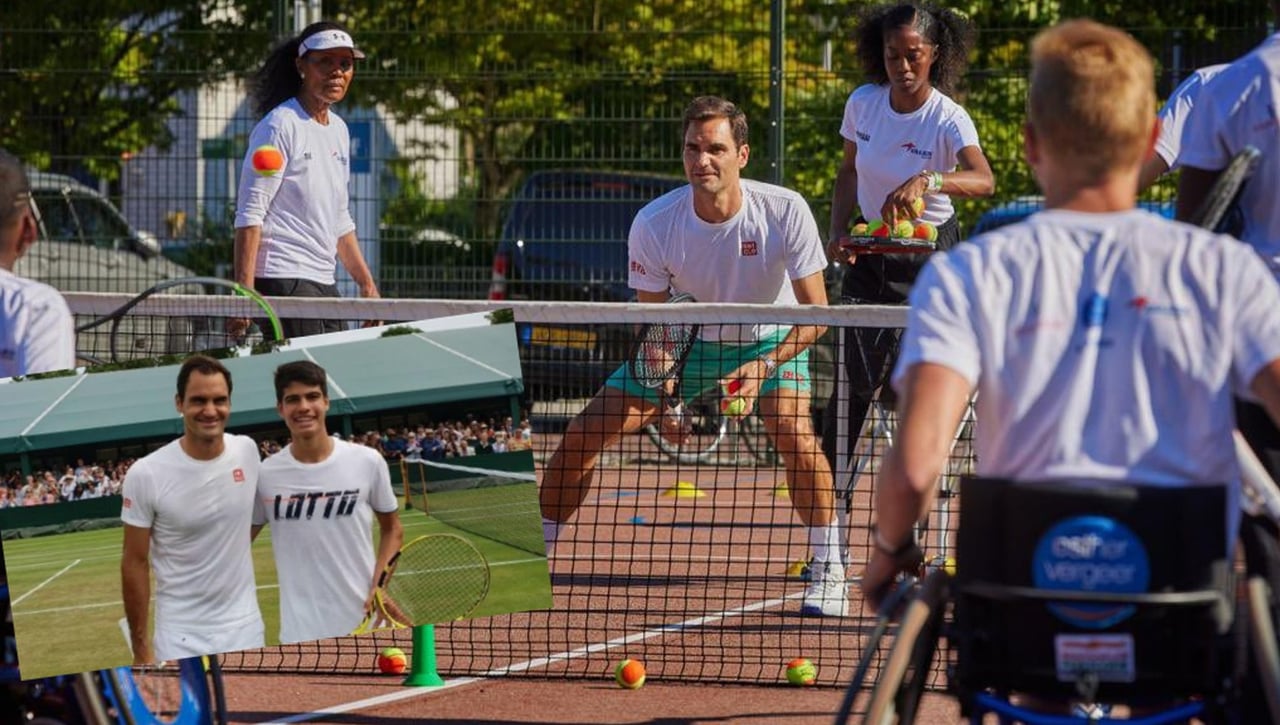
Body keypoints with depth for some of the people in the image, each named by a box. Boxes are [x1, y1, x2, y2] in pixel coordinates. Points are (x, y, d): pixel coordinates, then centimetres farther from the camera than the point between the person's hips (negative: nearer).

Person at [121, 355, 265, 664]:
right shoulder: (146, 474, -13)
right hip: (180, 639, -4)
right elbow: (135, 563, -7)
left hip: (246, 629, 4)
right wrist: (140, 646, -6)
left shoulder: (247, 451, -1)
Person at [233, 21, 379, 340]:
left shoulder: (339, 130, 17)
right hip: (283, 281, -9)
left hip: (325, 283, 9)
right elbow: (250, 214, -14)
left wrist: (366, 283, 21)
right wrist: (245, 290, -21)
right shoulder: (279, 126, -9)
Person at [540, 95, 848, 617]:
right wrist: (665, 395, -25)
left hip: (772, 340, -2)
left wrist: (762, 367, -34)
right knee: (583, 434, -8)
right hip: (688, 342, 2)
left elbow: (815, 313, -20)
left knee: (795, 437, -31)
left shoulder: (785, 212, -27)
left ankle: (829, 571, -12)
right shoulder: (653, 224, -24)